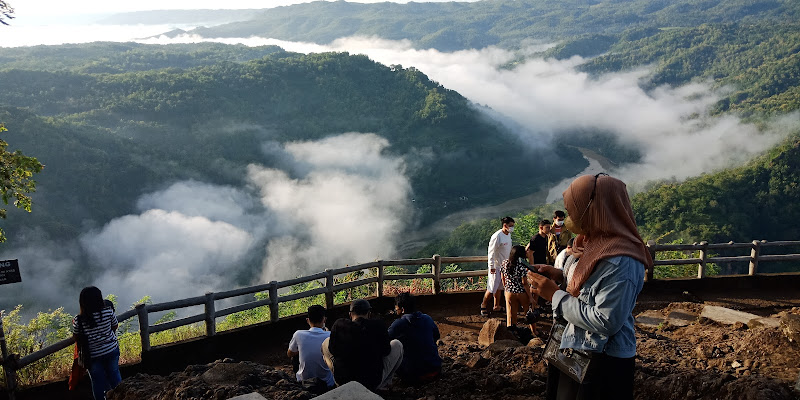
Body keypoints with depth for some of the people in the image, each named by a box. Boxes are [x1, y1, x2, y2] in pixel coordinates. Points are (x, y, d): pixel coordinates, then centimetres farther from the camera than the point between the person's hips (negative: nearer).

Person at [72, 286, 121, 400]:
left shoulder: (79, 320, -21)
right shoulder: (109, 312, -19)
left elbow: (77, 338, -5)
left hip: (93, 355, -1)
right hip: (112, 350, 1)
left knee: (98, 382, 18)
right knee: (114, 374, 23)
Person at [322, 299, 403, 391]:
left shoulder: (339, 324, -7)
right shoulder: (379, 326, -9)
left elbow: (332, 350, 4)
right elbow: (386, 351, 3)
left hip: (343, 380, 1)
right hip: (373, 382, -1)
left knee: (325, 343, 24)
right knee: (397, 345, 19)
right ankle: (384, 384, 19)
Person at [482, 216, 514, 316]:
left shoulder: (509, 235, 8)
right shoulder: (497, 236, -20)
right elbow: (491, 252, -20)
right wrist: (491, 266, -20)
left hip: (504, 266, 8)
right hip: (496, 266, -8)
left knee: (499, 287, 15)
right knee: (492, 288, -5)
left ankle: (497, 306, 25)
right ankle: (484, 305, 12)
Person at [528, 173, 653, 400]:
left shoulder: (620, 262, -27)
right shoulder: (600, 245, 4)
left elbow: (606, 321, -29)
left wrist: (555, 295, -21)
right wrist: (560, 277, 0)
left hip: (603, 365, -9)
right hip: (580, 352, 9)